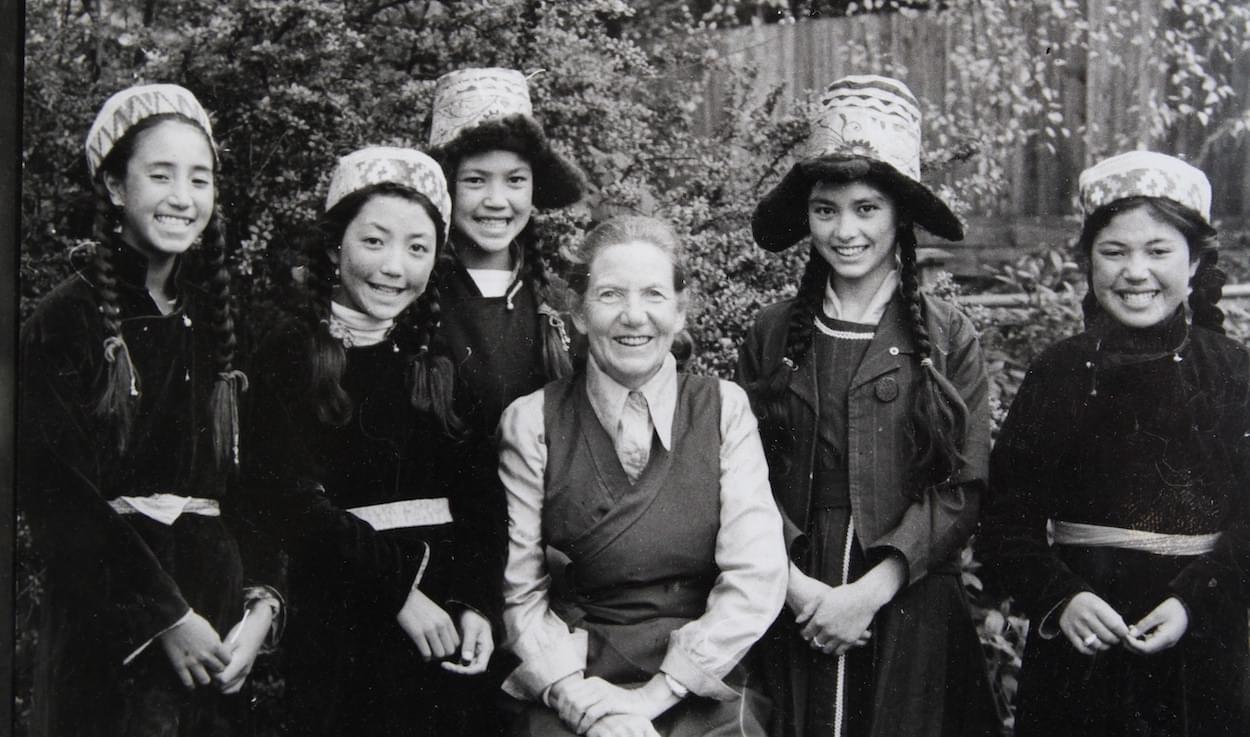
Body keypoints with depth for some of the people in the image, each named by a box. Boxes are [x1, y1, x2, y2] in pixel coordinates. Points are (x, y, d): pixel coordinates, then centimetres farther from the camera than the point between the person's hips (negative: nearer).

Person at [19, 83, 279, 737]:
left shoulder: (214, 323, 12)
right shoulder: (67, 320, -5)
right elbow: (55, 493, -12)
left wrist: (261, 603, -5)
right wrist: (166, 618, -15)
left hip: (218, 625, 5)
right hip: (108, 635, -5)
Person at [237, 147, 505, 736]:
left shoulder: (440, 357, 9)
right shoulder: (291, 355, -2)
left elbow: (481, 494, 3)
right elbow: (287, 499, -12)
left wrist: (478, 604, -11)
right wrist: (398, 590, -17)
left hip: (448, 627, 3)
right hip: (340, 631, -3)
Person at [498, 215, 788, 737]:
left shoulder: (724, 409, 3)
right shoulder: (531, 423, 2)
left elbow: (756, 580, -4)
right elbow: (519, 593, 0)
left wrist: (657, 692, -10)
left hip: (702, 692, 0)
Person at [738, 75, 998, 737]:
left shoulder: (948, 337, -1)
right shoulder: (772, 333, 5)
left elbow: (963, 488, -6)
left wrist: (869, 592, -14)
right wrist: (796, 585, -12)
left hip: (910, 607, -1)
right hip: (792, 606, 1)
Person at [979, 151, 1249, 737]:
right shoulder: (1057, 373, 2)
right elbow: (1007, 520, -2)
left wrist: (1194, 601, -19)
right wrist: (1060, 597, -17)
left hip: (1201, 647, 0)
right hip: (1079, 645, 1)